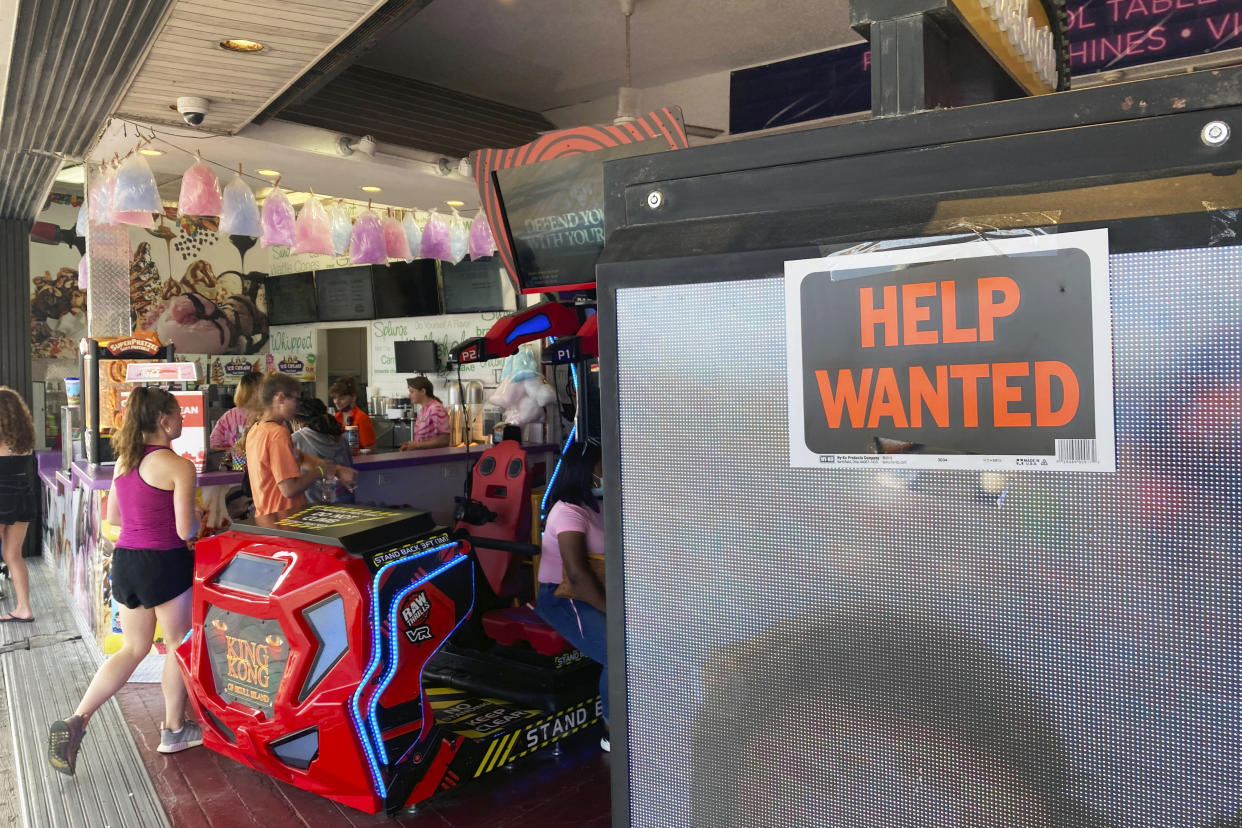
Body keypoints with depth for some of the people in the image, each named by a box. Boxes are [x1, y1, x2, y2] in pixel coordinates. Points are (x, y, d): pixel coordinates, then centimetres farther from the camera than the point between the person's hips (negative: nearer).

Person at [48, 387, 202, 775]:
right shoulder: (179, 466, -16)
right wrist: (195, 519, 4)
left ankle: (76, 721, 8)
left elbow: (113, 516, 14)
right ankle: (174, 730, 23)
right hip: (164, 563, -7)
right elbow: (185, 530, -16)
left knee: (132, 649, 19)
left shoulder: (124, 460, 7)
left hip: (124, 560, 7)